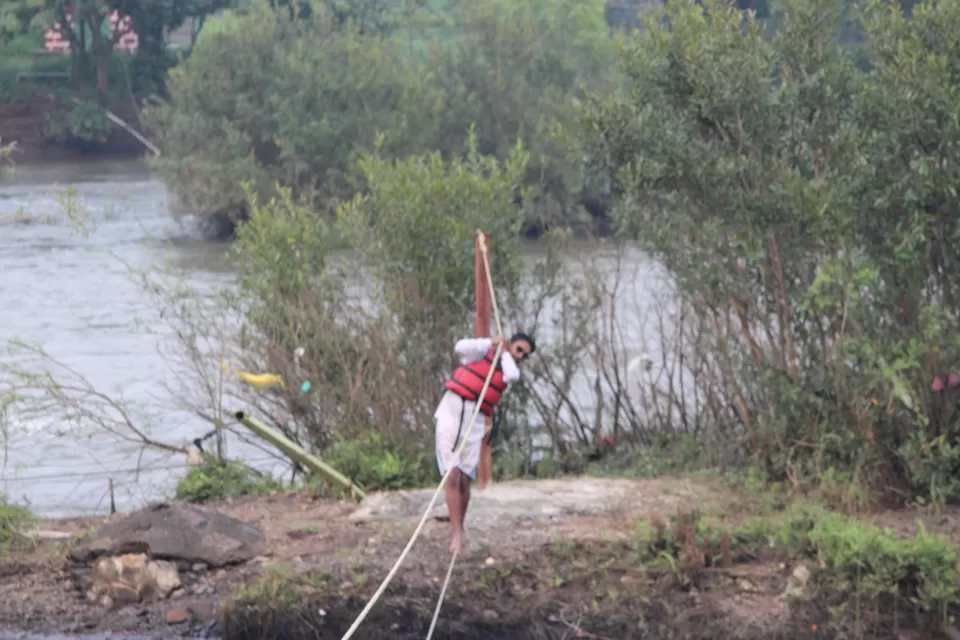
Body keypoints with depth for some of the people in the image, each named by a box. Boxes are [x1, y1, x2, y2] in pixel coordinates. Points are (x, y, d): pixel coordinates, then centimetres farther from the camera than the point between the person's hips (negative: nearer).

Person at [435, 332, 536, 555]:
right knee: (452, 476, -12)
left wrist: (505, 353, 5)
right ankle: (457, 532, -13)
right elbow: (461, 347, -13)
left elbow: (512, 376, -10)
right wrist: (491, 342, -5)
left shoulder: (509, 370, 15)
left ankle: (459, 531, 14)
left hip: (474, 424, 3)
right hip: (451, 413, -3)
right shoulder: (484, 352, 7)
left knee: (464, 480, -1)